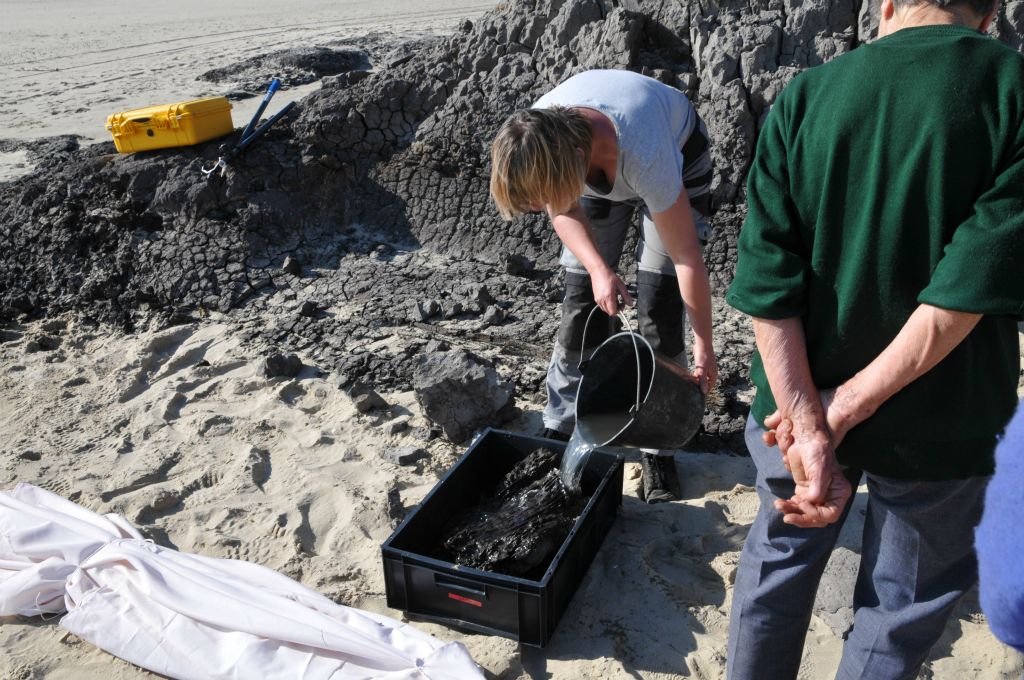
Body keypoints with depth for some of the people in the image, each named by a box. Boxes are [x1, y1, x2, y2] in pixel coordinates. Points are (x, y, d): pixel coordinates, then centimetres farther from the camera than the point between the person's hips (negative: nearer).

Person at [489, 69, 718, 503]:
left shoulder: (646, 156, -45)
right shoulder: (535, 144, -33)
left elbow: (686, 254, -33)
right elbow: (564, 211, -11)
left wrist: (704, 346, -24)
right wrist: (597, 268, -28)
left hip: (678, 156, -3)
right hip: (597, 170, 4)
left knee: (658, 309, -11)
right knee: (581, 301, -1)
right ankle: (561, 430, 15)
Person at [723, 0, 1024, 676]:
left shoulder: (803, 96, -6)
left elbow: (768, 286, -15)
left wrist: (807, 426, -15)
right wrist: (841, 410, -17)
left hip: (800, 400, 3)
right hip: (939, 420, -2)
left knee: (779, 559, 24)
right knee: (905, 603, 20)